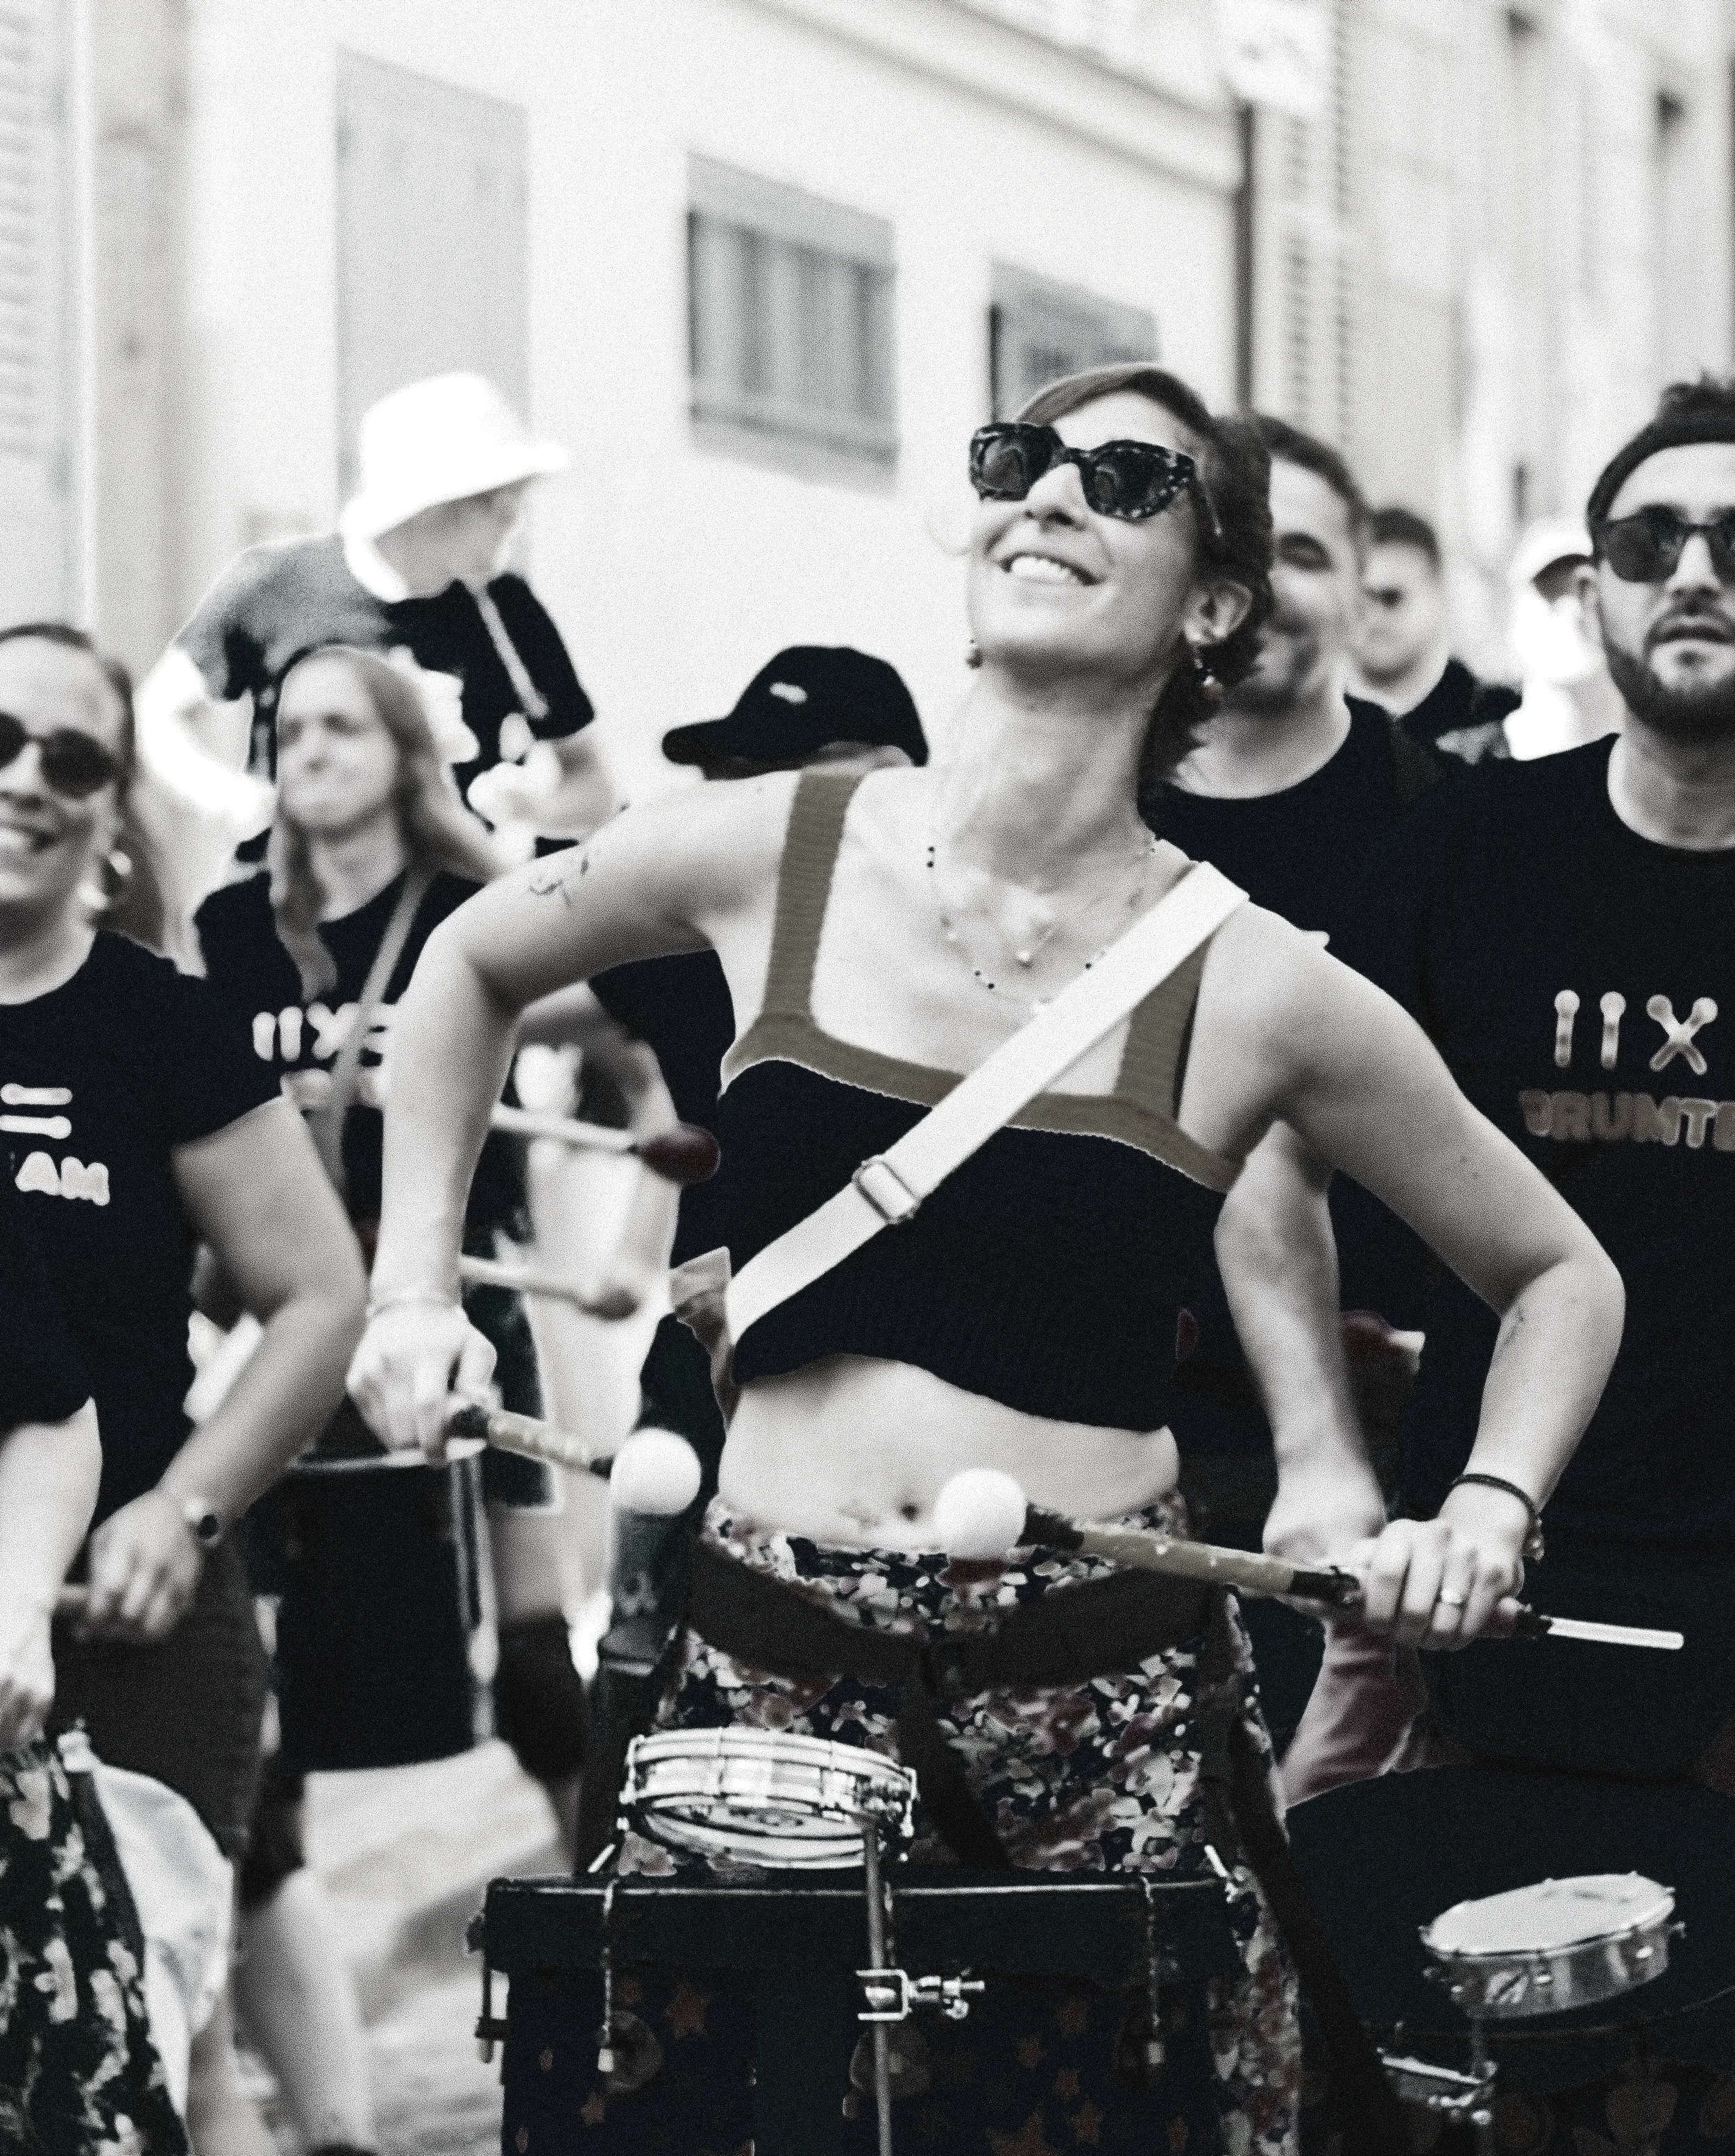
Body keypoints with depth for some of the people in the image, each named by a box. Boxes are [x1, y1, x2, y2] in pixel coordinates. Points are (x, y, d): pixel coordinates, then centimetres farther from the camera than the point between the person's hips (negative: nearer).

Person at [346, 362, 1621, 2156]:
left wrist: (1489, 1508, -5)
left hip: (1107, 1692, -1)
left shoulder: (1257, 993, -2)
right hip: (769, 1667, 1)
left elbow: (1563, 1280, 11)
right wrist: (414, 1290, 13)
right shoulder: (774, 852, 1)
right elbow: (472, 964, 21)